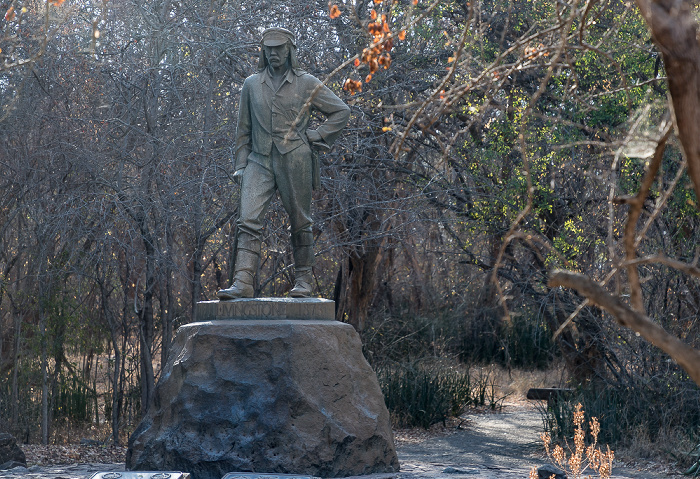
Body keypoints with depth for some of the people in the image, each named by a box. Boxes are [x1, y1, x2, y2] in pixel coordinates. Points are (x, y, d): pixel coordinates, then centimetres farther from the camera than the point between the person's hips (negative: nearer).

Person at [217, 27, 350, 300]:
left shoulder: (307, 84, 5)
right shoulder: (251, 85, 13)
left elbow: (341, 111, 10)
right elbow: (243, 129, 16)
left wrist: (317, 137, 0)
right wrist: (241, 164, 10)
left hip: (295, 161, -2)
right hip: (260, 162, 2)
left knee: (300, 223, 4)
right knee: (248, 221, -12)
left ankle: (303, 280, 16)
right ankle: (242, 282, -18)